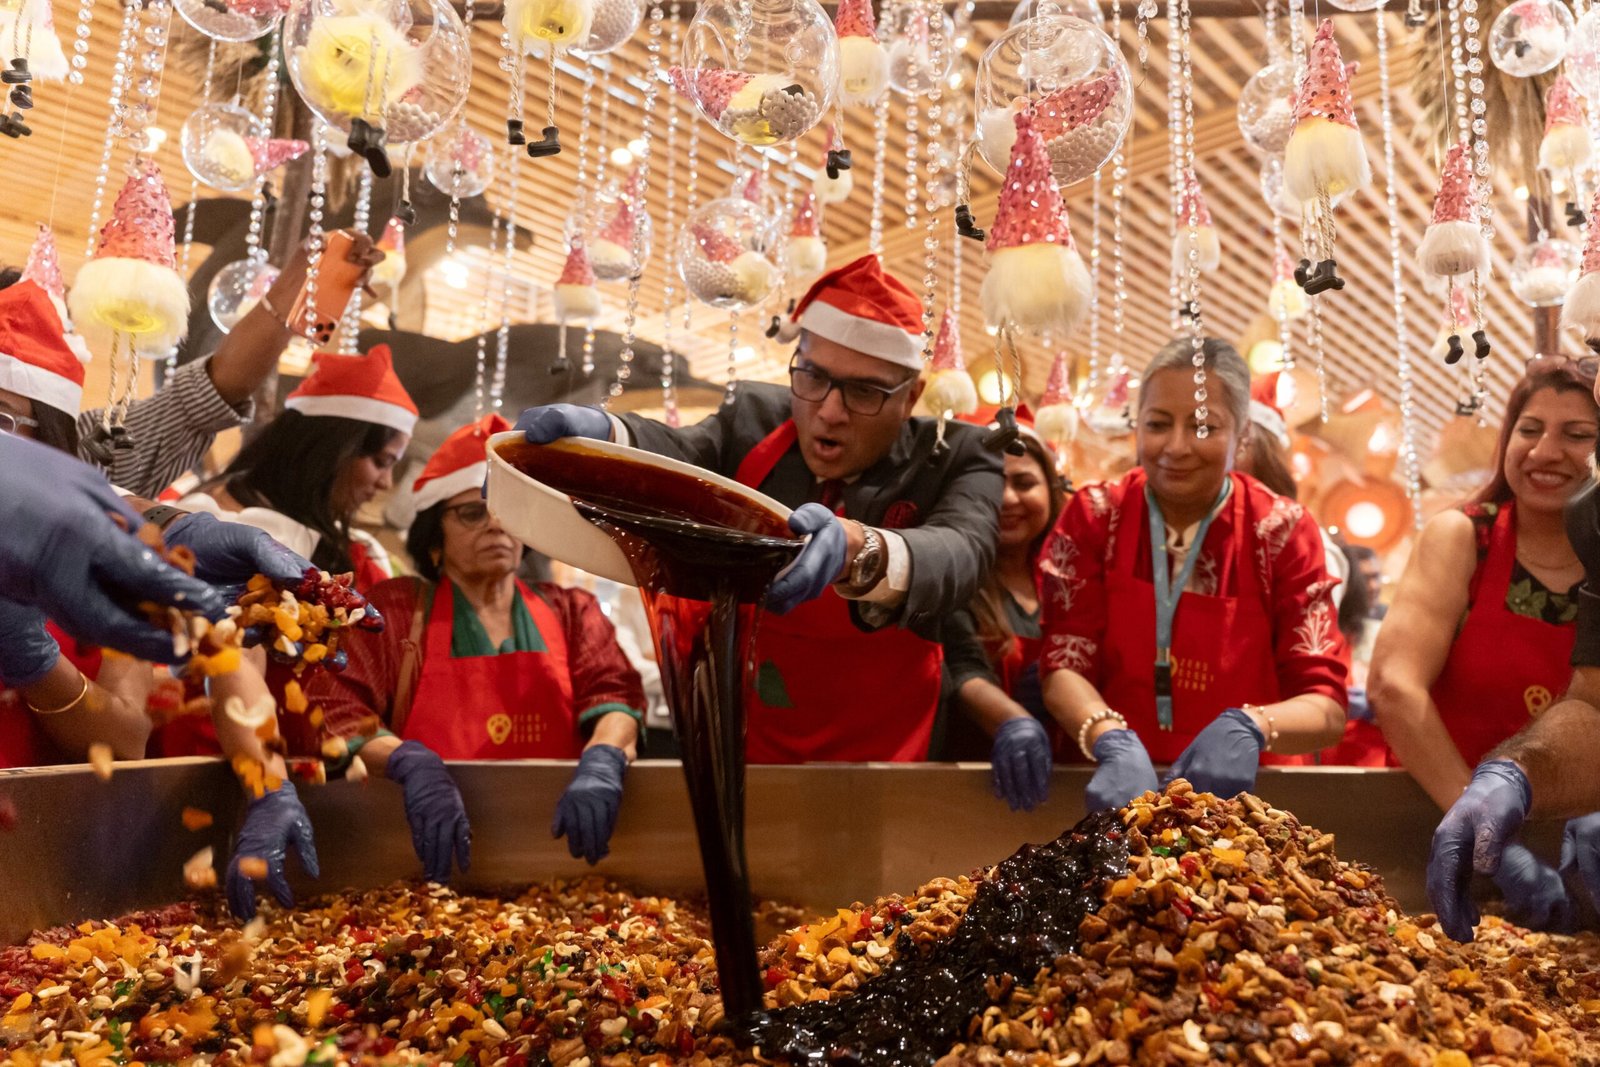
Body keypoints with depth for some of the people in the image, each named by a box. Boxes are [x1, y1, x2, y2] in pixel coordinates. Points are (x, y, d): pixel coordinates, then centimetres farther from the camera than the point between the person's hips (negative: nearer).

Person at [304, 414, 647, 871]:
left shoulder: (571, 611, 15)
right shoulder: (393, 610, 10)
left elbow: (615, 697, 3)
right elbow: (333, 709, -1)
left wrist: (602, 762, -20)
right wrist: (410, 763, -20)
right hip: (435, 863, -1)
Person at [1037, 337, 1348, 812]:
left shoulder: (1282, 531, -2)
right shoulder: (1093, 516, -1)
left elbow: (1326, 706, -7)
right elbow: (1064, 666, -7)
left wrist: (1248, 728, -26)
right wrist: (1114, 743, -25)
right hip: (1116, 776, 0)